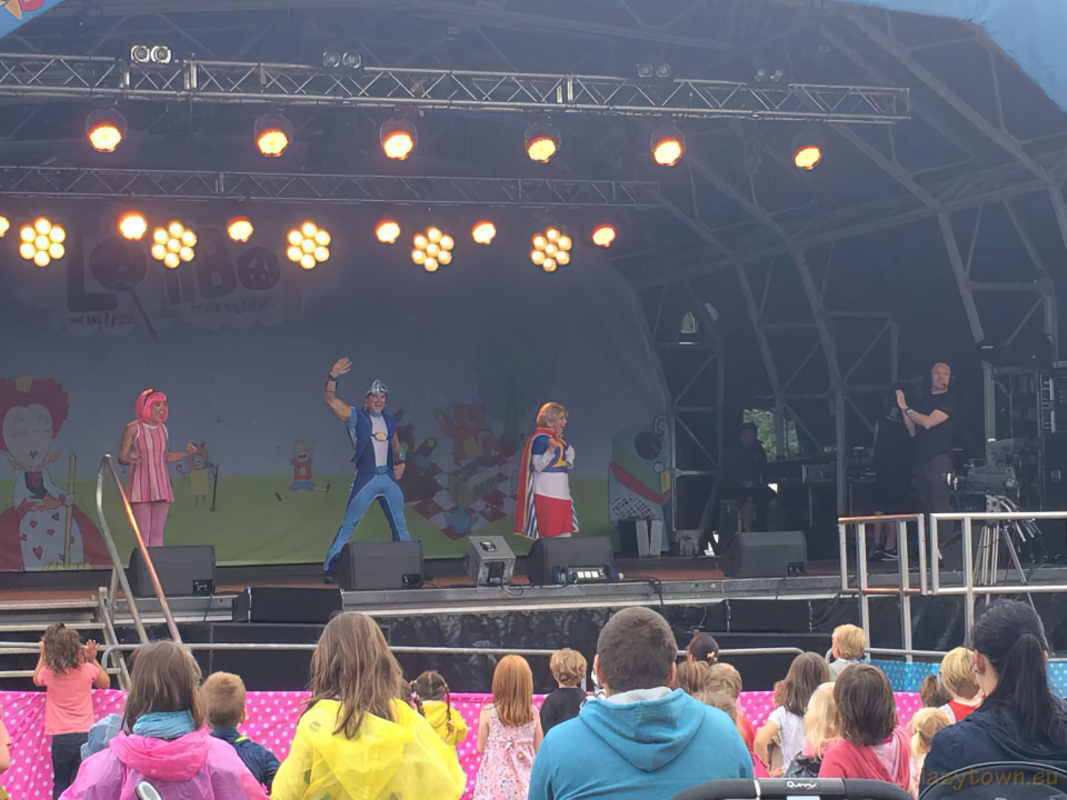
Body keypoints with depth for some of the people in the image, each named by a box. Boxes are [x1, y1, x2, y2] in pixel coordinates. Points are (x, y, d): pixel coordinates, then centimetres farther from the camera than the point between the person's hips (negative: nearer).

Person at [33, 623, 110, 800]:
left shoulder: (48, 673, -5)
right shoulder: (88, 670, -5)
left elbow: (36, 680, 21)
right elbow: (105, 683, 18)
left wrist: (43, 655, 24)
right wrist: (92, 659, 17)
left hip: (61, 738, -1)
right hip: (85, 734, 1)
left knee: (60, 783, 10)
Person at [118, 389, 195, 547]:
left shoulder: (163, 429, 11)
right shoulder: (133, 429, -4)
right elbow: (121, 456, -6)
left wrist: (185, 454, 8)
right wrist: (131, 459, -27)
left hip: (161, 486, 5)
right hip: (141, 487, -5)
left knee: (157, 535, 6)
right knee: (143, 535, -6)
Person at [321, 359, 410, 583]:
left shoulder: (390, 422, 14)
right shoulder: (356, 417, -1)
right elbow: (331, 400, -12)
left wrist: (400, 463, 8)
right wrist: (333, 377, -25)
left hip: (389, 478, 5)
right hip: (365, 478, -5)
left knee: (400, 525, 10)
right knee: (349, 524, -6)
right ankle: (330, 569, -3)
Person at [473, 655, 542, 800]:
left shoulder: (488, 713, -8)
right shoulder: (533, 713, -2)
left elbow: (481, 747, 2)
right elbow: (539, 749, 6)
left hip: (495, 784, -2)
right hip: (524, 783, 2)